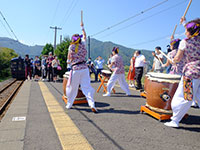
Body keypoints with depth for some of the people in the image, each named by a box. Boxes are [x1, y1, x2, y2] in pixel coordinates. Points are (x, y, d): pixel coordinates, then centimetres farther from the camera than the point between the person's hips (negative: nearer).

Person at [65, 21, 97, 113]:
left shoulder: (71, 47, -3)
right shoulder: (83, 44, 6)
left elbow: (69, 58, 4)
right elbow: (84, 36, 25)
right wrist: (82, 27, 38)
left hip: (75, 69, -2)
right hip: (84, 68, 2)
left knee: (72, 87, 11)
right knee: (86, 86, -2)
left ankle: (69, 104, 25)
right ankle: (91, 104, -15)